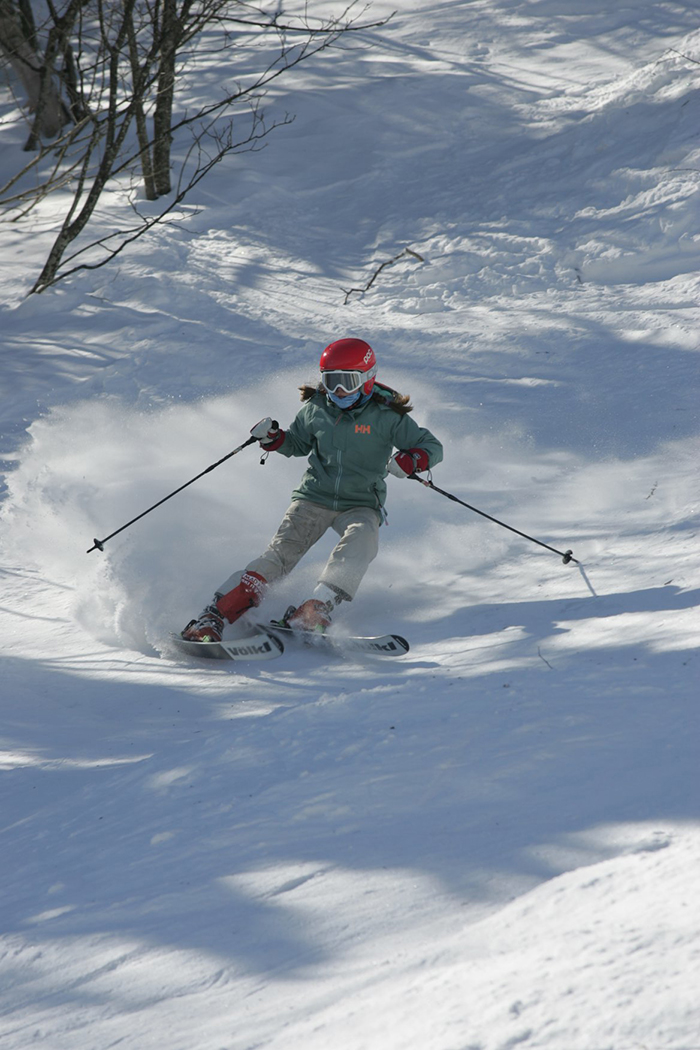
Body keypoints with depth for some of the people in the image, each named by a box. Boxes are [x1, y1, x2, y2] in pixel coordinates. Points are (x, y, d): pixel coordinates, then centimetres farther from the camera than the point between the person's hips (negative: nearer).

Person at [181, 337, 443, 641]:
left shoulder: (386, 416, -8)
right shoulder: (315, 409, 2)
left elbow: (432, 447, -5)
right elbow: (297, 443, 20)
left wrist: (411, 460, -27)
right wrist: (273, 439, -2)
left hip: (360, 505, -1)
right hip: (314, 498, 1)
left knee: (360, 542, -35)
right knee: (281, 552, -17)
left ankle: (316, 608, -42)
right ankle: (213, 617, -24)